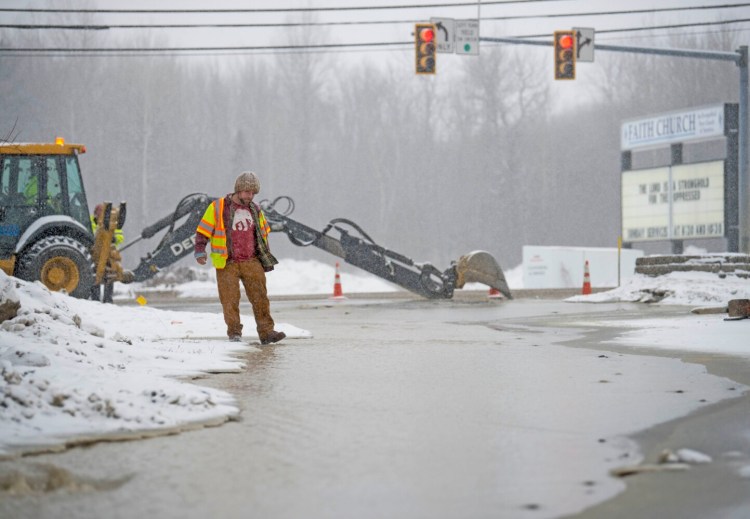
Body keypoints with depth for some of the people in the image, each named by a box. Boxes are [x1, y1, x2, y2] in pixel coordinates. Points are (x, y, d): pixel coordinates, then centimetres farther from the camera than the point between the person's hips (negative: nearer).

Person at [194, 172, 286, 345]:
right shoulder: (218, 207, -2)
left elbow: (263, 234, 25)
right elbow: (203, 231, 0)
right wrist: (200, 251, -13)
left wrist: (266, 259, 24)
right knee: (230, 300, -3)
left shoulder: (255, 210, 13)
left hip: (251, 262, 3)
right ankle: (234, 332, 8)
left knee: (260, 296, -5)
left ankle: (266, 332, -6)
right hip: (227, 264, -3)